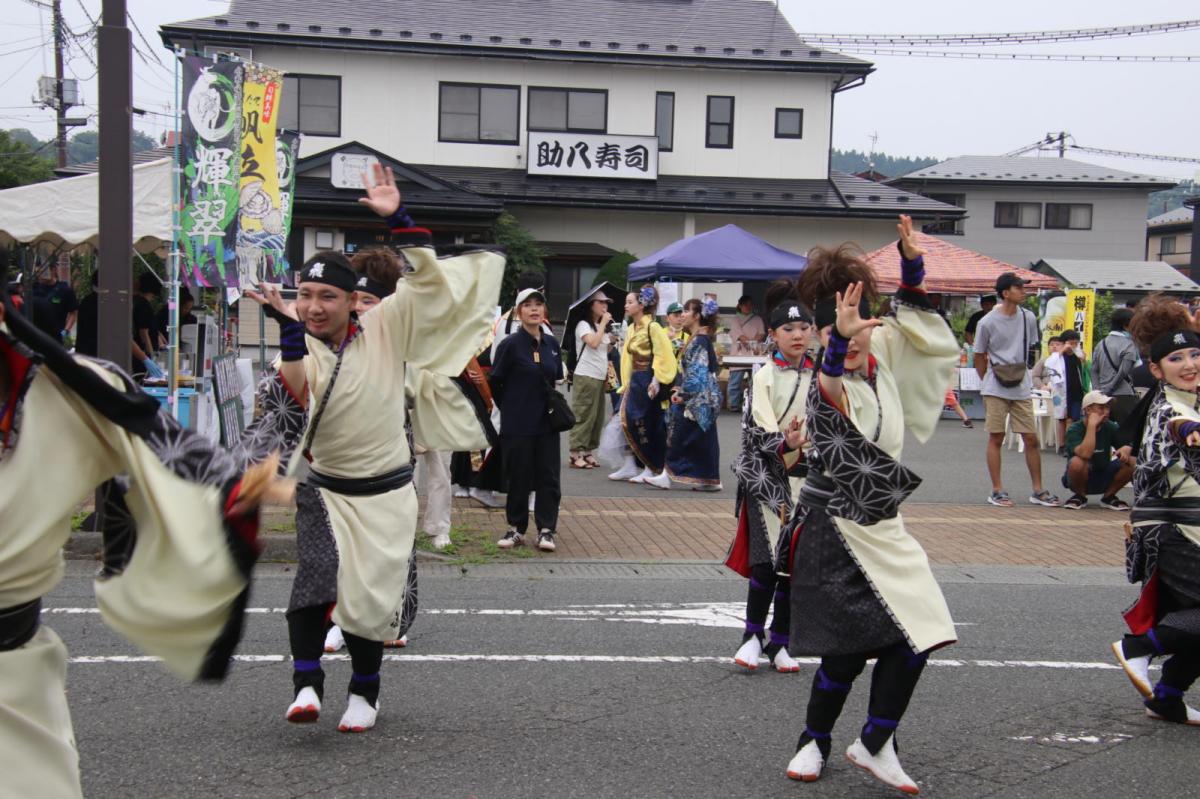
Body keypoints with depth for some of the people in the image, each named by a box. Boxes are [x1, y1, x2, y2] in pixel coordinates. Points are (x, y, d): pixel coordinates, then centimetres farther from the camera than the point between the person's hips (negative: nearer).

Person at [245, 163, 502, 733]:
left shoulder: (384, 328, -3)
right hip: (325, 489, 0)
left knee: (374, 593, 5)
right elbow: (296, 392, -24)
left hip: (386, 491, 0)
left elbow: (430, 279, -7)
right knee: (317, 575, -22)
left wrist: (397, 221, -15)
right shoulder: (299, 345, -3)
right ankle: (306, 682, -13)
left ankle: (364, 690, 25)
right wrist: (287, 324, -29)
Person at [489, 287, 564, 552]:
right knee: (518, 477, 5)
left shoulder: (551, 343, 7)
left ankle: (546, 530, 11)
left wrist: (552, 404, 9)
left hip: (546, 422, 4)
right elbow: (494, 381, -4)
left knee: (548, 476, 4)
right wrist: (511, 407, 6)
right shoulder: (511, 344, -9)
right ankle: (516, 528, 17)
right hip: (518, 424, -4)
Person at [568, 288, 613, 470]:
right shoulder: (583, 325, -5)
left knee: (597, 417, 7)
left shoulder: (603, 328, 21)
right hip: (585, 376, -8)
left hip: (600, 378, 8)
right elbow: (593, 343, -22)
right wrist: (603, 323, -14)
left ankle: (588, 452, 12)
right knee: (584, 416, -10)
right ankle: (576, 454, -10)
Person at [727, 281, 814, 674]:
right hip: (767, 475, -3)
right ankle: (753, 635, 5)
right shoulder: (764, 377, -2)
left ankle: (779, 643, 17)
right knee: (768, 559, -13)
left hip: (809, 478, 4)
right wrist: (786, 444, -30)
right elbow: (758, 430, -12)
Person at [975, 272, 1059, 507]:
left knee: (1031, 438, 4)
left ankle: (1038, 490, 12)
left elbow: (1030, 349, 16)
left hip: (1022, 388, 4)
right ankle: (997, 490, 6)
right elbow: (979, 356, 2)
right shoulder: (987, 322, -8)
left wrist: (1023, 374, 11)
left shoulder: (1029, 318, 4)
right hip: (996, 389, -4)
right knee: (996, 438, 0)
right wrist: (988, 382, 5)